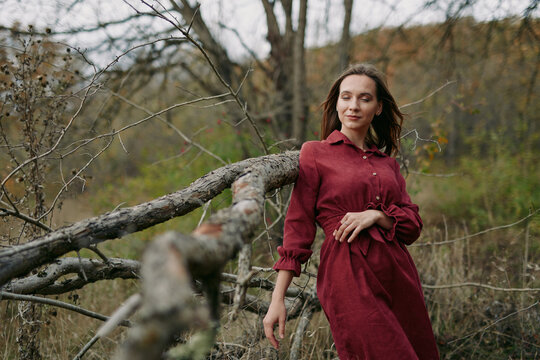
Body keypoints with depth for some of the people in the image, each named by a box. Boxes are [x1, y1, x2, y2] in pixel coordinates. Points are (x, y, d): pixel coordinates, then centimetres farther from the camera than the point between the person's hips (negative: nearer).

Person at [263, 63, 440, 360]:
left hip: (398, 275, 5)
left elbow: (413, 226, 12)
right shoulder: (315, 153, 4)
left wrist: (376, 215, -10)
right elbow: (298, 226, -1)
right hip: (347, 274, -5)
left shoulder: (387, 162, 16)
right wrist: (277, 300, -6)